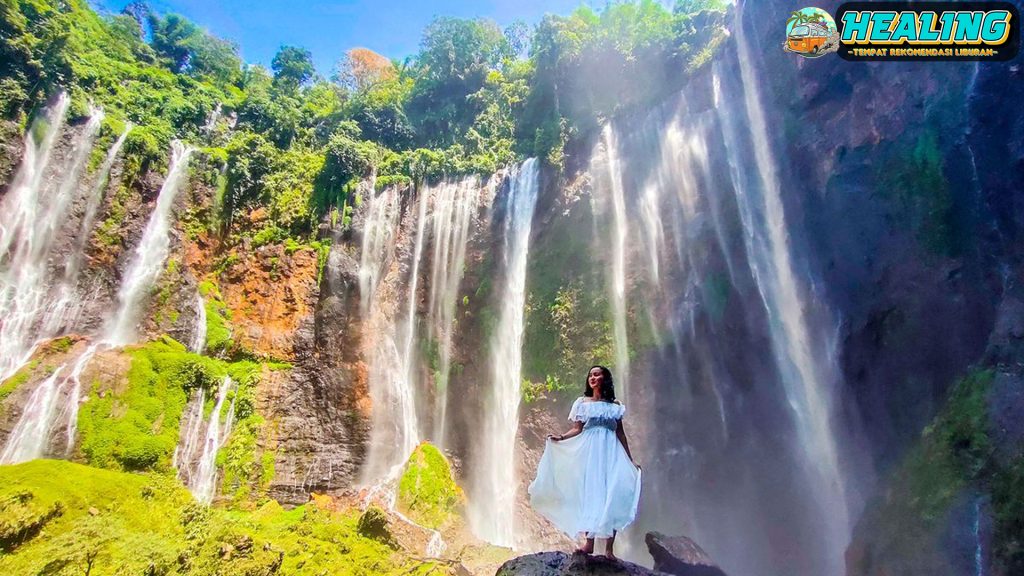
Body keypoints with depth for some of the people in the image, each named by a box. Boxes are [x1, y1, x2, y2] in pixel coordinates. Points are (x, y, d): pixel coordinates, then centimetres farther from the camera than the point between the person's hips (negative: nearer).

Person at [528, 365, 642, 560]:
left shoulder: (614, 405, 10)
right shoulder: (582, 402, 8)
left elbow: (620, 433, 10)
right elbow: (577, 430, 2)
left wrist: (630, 459, 8)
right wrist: (560, 438, -15)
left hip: (611, 452, 0)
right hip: (589, 451, 0)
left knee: (612, 495, -5)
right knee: (589, 493, -3)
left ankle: (609, 548, 1)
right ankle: (589, 543, 3)